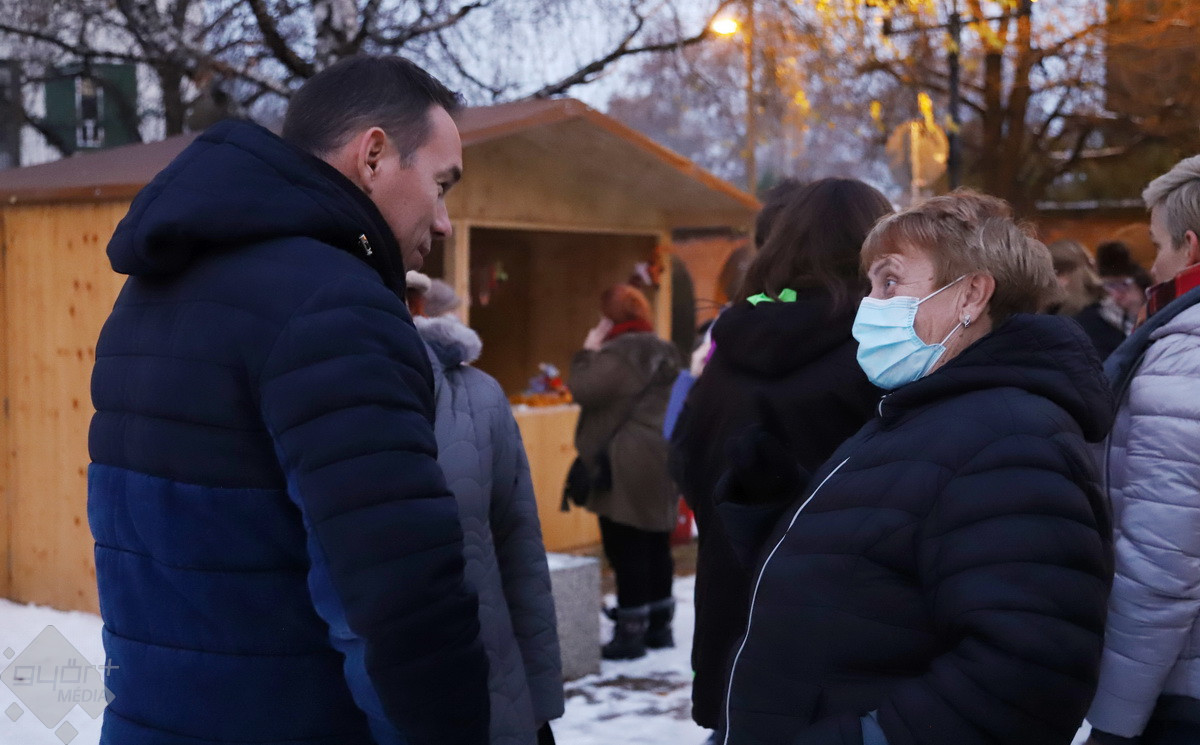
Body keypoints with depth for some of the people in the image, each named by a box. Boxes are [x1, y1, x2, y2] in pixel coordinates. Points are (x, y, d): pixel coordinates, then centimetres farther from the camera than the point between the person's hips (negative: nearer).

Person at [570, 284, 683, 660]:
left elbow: (585, 390, -18)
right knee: (655, 545, 14)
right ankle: (659, 626, 21)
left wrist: (587, 353, -2)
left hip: (627, 466, -10)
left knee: (626, 550, -4)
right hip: (660, 462, 10)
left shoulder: (622, 352, -14)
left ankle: (631, 632, 0)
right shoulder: (661, 350, 17)